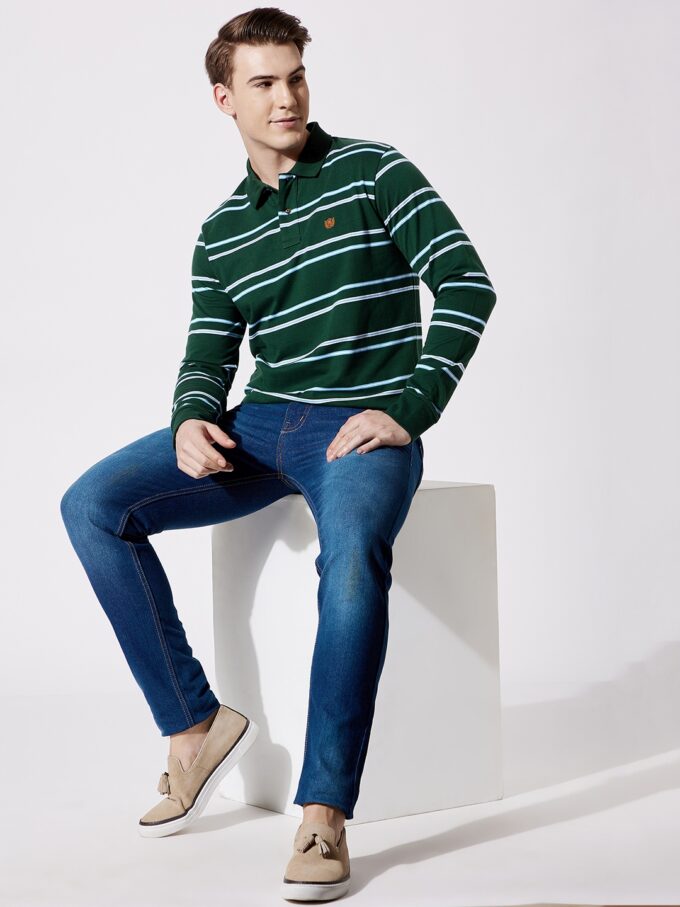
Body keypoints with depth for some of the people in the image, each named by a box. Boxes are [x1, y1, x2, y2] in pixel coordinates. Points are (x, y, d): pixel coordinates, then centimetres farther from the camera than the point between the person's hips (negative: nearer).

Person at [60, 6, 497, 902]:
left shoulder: (372, 171, 1)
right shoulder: (221, 233, 16)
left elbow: (467, 283, -7)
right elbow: (208, 356, 15)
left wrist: (409, 410, -17)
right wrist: (192, 417, -10)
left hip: (363, 423, -5)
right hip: (261, 424, 5)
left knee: (354, 552, -38)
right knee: (93, 505, -13)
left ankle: (324, 816, -31)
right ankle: (196, 725, -4)